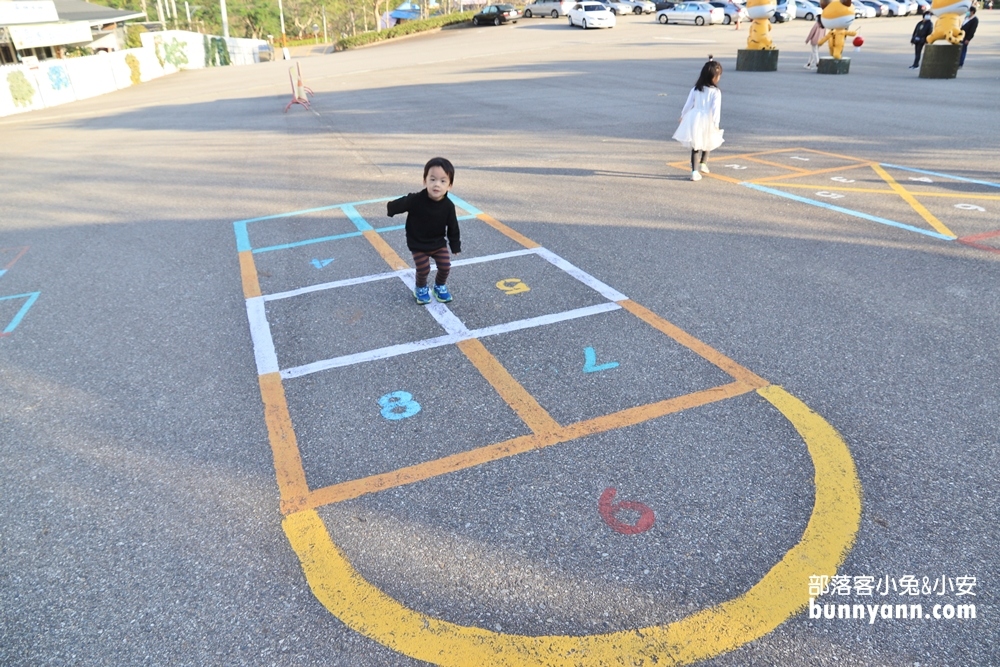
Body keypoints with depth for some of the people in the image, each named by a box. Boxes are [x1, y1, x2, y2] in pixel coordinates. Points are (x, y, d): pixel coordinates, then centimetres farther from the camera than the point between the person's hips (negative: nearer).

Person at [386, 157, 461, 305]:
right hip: (418, 244, -2)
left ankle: (440, 286, 31)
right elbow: (400, 204, -8)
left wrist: (455, 246, 1)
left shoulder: (448, 206, -18)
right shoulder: (415, 200, -27)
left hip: (438, 243, 2)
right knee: (423, 269, -8)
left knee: (445, 266, -1)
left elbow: (453, 228, -6)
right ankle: (421, 288, 24)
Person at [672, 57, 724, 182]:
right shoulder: (716, 92, -9)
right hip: (707, 121, -3)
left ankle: (694, 171, 2)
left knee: (695, 146, 8)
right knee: (708, 143, 25)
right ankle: (703, 163, 22)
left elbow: (688, 104, 6)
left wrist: (683, 116, 19)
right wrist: (716, 123, -15)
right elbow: (716, 108, -15)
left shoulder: (695, 89, 2)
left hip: (694, 120, 3)